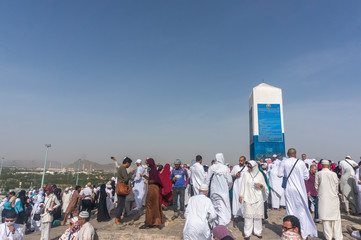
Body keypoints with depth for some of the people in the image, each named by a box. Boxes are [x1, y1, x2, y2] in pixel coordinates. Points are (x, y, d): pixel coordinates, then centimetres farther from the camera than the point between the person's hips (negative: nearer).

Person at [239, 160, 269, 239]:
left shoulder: (260, 174, 1)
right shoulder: (246, 174, 2)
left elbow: (264, 186, 8)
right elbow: (243, 185, 6)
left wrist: (261, 185, -15)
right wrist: (241, 195, 5)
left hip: (258, 198, 0)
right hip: (248, 198, 0)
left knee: (258, 215, 5)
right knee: (248, 215, -1)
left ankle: (258, 231, 20)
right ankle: (247, 233, 8)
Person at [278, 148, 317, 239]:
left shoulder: (284, 162, -6)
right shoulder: (301, 163, -5)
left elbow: (280, 175, -2)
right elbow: (306, 176, 2)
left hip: (289, 190, 0)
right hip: (300, 190, 0)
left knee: (290, 210, 9)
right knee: (302, 210, 11)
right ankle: (303, 232, 17)